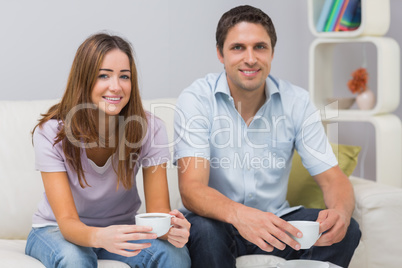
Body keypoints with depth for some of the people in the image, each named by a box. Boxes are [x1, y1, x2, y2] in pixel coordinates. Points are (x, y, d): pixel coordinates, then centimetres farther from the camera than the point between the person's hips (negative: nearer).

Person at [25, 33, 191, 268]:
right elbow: (66, 220, -26)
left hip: (120, 228, 1)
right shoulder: (51, 133, -22)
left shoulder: (150, 128, -18)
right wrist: (99, 237, -51)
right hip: (56, 230, -1)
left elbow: (158, 208, -16)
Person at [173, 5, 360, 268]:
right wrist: (238, 214, -46)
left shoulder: (297, 101, -4)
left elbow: (333, 178, -6)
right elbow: (191, 189, -24)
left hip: (275, 221, 3)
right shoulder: (196, 99, -14)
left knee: (345, 230, -21)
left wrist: (340, 212, -31)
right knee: (203, 229, -36)